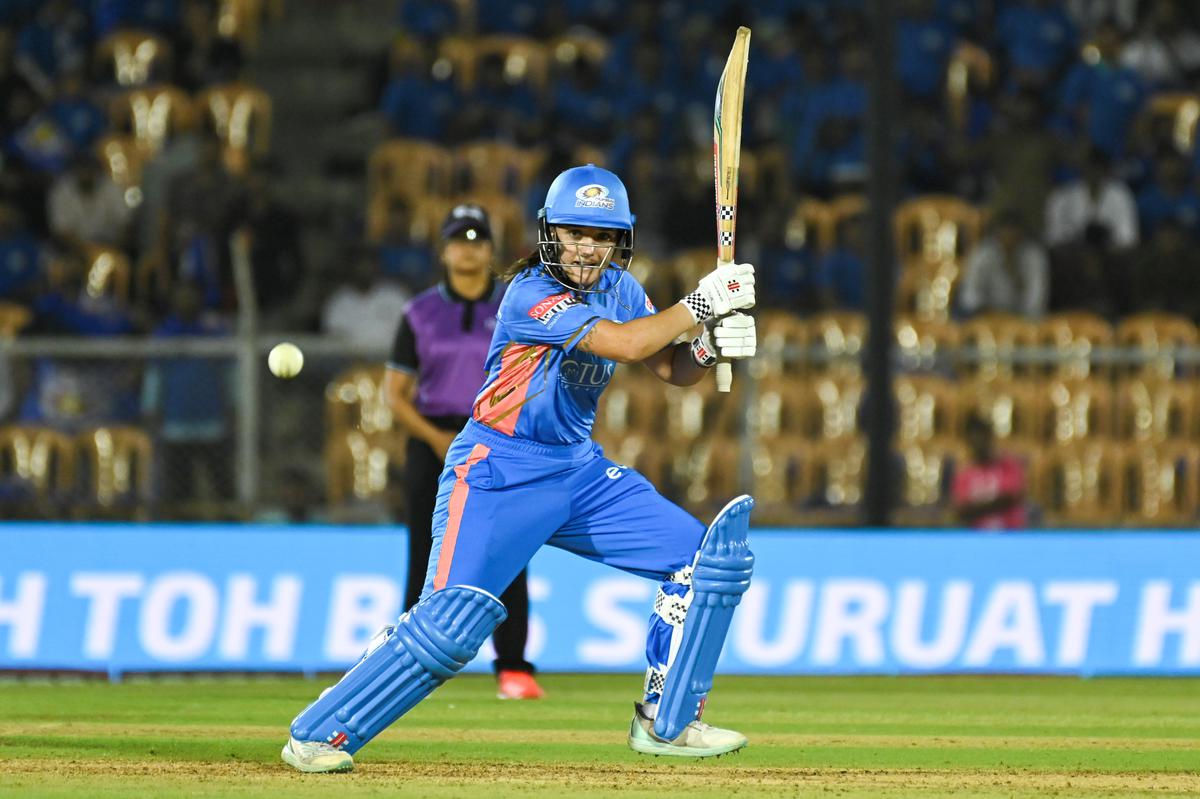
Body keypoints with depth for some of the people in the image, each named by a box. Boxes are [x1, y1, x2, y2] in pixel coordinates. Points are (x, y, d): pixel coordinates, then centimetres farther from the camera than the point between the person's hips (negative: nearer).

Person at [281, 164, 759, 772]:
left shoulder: (617, 288, 5)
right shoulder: (530, 294, -19)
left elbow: (673, 368, 8)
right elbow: (625, 343, -29)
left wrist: (709, 346, -13)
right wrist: (702, 303, -23)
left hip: (580, 470, 8)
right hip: (499, 469, -8)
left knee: (703, 561, 1)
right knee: (453, 619, -21)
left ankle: (665, 722, 13)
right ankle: (318, 735, -10)